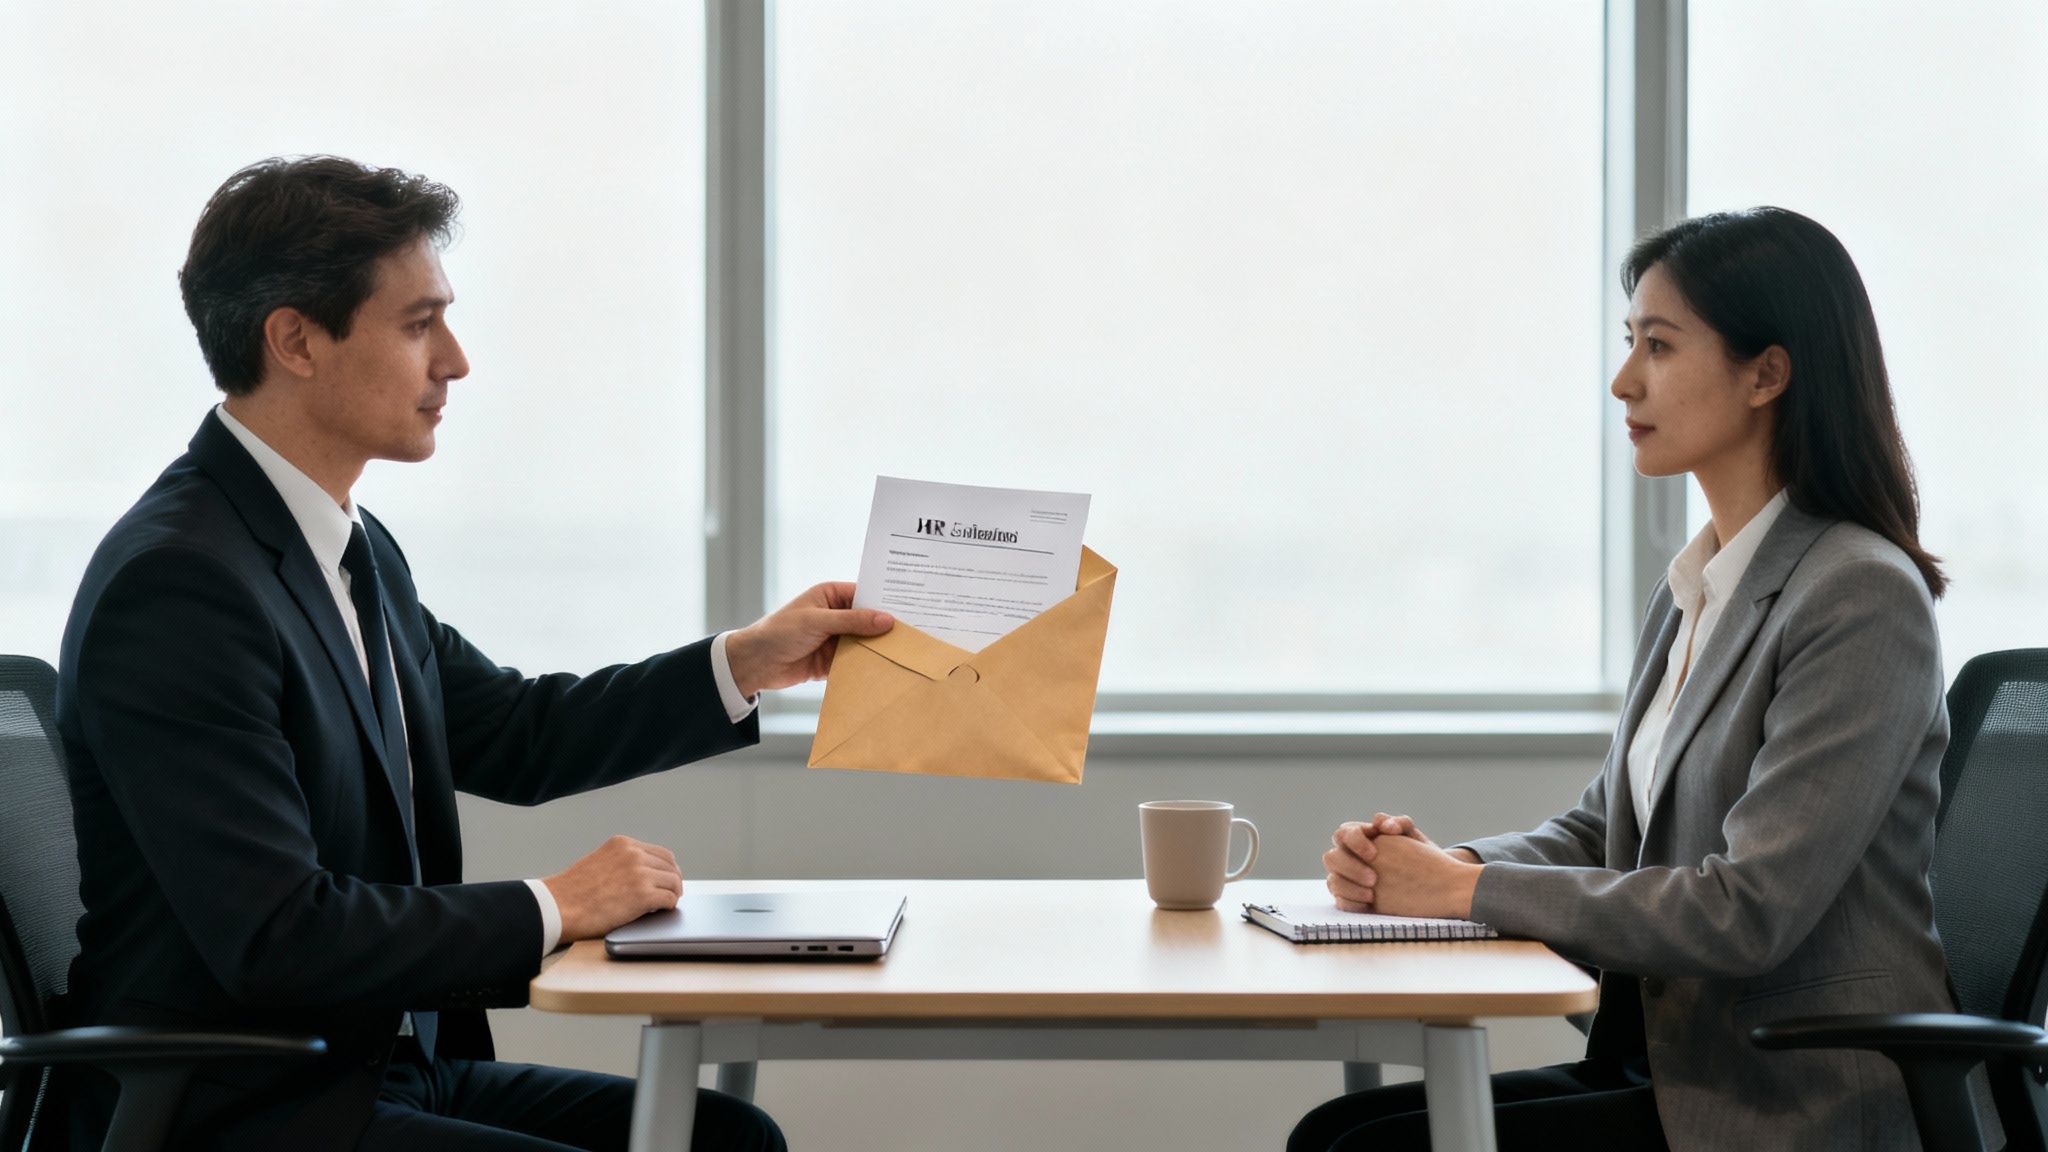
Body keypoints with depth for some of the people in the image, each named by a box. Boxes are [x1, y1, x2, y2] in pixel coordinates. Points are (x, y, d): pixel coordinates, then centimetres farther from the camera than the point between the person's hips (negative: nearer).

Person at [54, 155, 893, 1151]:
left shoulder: (353, 549, 9)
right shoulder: (176, 583, -20)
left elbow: (509, 736, 22)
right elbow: (274, 937, -25)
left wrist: (748, 661, 15)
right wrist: (552, 909, -15)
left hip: (392, 1063, 9)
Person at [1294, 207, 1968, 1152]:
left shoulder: (1862, 598, -16)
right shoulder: (1691, 594, 13)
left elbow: (1751, 911, -22)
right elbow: (1601, 830, 19)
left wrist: (1472, 890, -15)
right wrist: (1437, 864, -2)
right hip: (1676, 1068, 8)